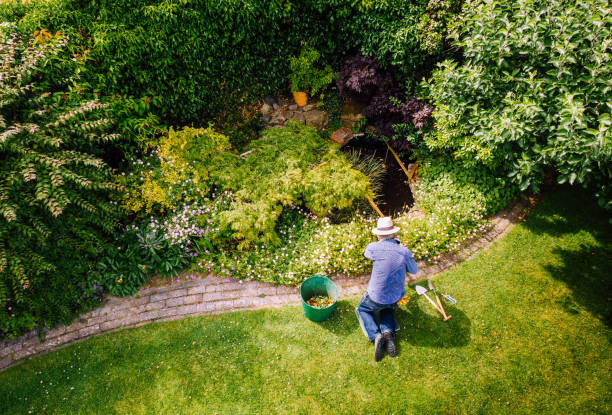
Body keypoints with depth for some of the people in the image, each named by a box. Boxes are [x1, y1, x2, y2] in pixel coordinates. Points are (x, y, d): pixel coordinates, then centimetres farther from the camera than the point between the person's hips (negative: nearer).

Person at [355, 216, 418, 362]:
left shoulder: (374, 247, -17)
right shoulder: (404, 251, -10)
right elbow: (414, 270, 9)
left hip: (375, 296, -3)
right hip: (395, 297, 3)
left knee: (361, 309, 25)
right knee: (386, 308, 35)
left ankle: (375, 335, 0)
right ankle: (388, 331, 6)